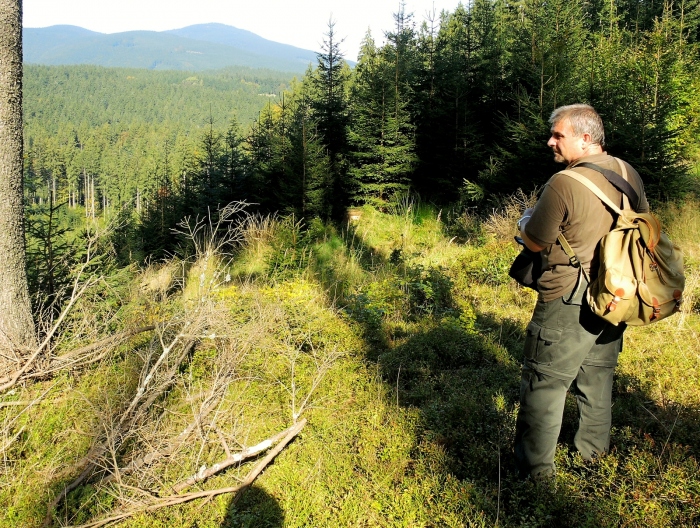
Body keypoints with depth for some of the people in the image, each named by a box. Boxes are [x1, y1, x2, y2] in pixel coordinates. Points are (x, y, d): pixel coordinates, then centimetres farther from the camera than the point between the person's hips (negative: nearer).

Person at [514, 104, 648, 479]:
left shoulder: (563, 184, -22)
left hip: (567, 304, -8)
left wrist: (525, 220, 6)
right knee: (598, 374, 22)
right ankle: (594, 448, 38)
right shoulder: (628, 173, 3)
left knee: (544, 384, 3)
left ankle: (534, 467, 13)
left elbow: (534, 242, -14)